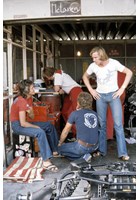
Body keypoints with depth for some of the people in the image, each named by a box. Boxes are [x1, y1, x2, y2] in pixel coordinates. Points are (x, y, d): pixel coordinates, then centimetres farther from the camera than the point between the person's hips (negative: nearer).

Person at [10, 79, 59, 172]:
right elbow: (23, 123, -27)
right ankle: (46, 161, -30)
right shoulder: (22, 101, -25)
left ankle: (54, 150, 14)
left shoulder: (29, 98, 3)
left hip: (23, 122, 10)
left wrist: (30, 112, -18)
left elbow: (32, 117, 5)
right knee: (40, 132, -30)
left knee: (49, 126, 6)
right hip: (17, 125, -10)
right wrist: (37, 127, -16)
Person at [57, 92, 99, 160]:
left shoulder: (75, 114, -3)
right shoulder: (94, 114, 9)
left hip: (82, 147, -7)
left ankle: (83, 156, -2)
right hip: (95, 147, 7)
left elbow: (65, 131, 6)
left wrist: (60, 143, 22)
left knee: (60, 149, 12)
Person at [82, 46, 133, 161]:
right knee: (101, 124, 8)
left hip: (113, 95, -3)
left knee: (118, 124, -7)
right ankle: (102, 150, 19)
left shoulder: (113, 63, -13)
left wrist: (122, 89, -12)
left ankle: (123, 153, -2)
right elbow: (85, 77, 14)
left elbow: (129, 73, -8)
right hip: (100, 96, 3)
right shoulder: (93, 66, -4)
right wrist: (91, 90, 4)